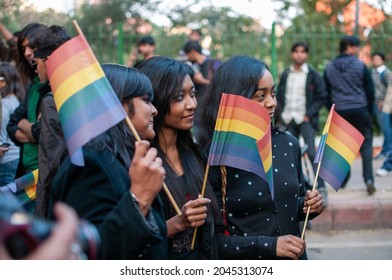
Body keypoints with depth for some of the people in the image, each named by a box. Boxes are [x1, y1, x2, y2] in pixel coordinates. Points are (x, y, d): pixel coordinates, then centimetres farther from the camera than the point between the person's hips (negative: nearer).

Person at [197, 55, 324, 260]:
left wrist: (307, 205, -9)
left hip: (294, 260, 4)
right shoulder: (213, 157, -17)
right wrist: (269, 245, -23)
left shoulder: (288, 144, -3)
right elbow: (210, 238, -16)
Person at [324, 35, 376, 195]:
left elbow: (326, 94, 9)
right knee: (366, 144, 1)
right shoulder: (360, 66, -4)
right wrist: (370, 111, 10)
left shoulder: (329, 69, 6)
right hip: (360, 110, -3)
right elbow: (370, 91, -1)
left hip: (340, 111, 3)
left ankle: (343, 180, 17)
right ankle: (368, 179, -11)